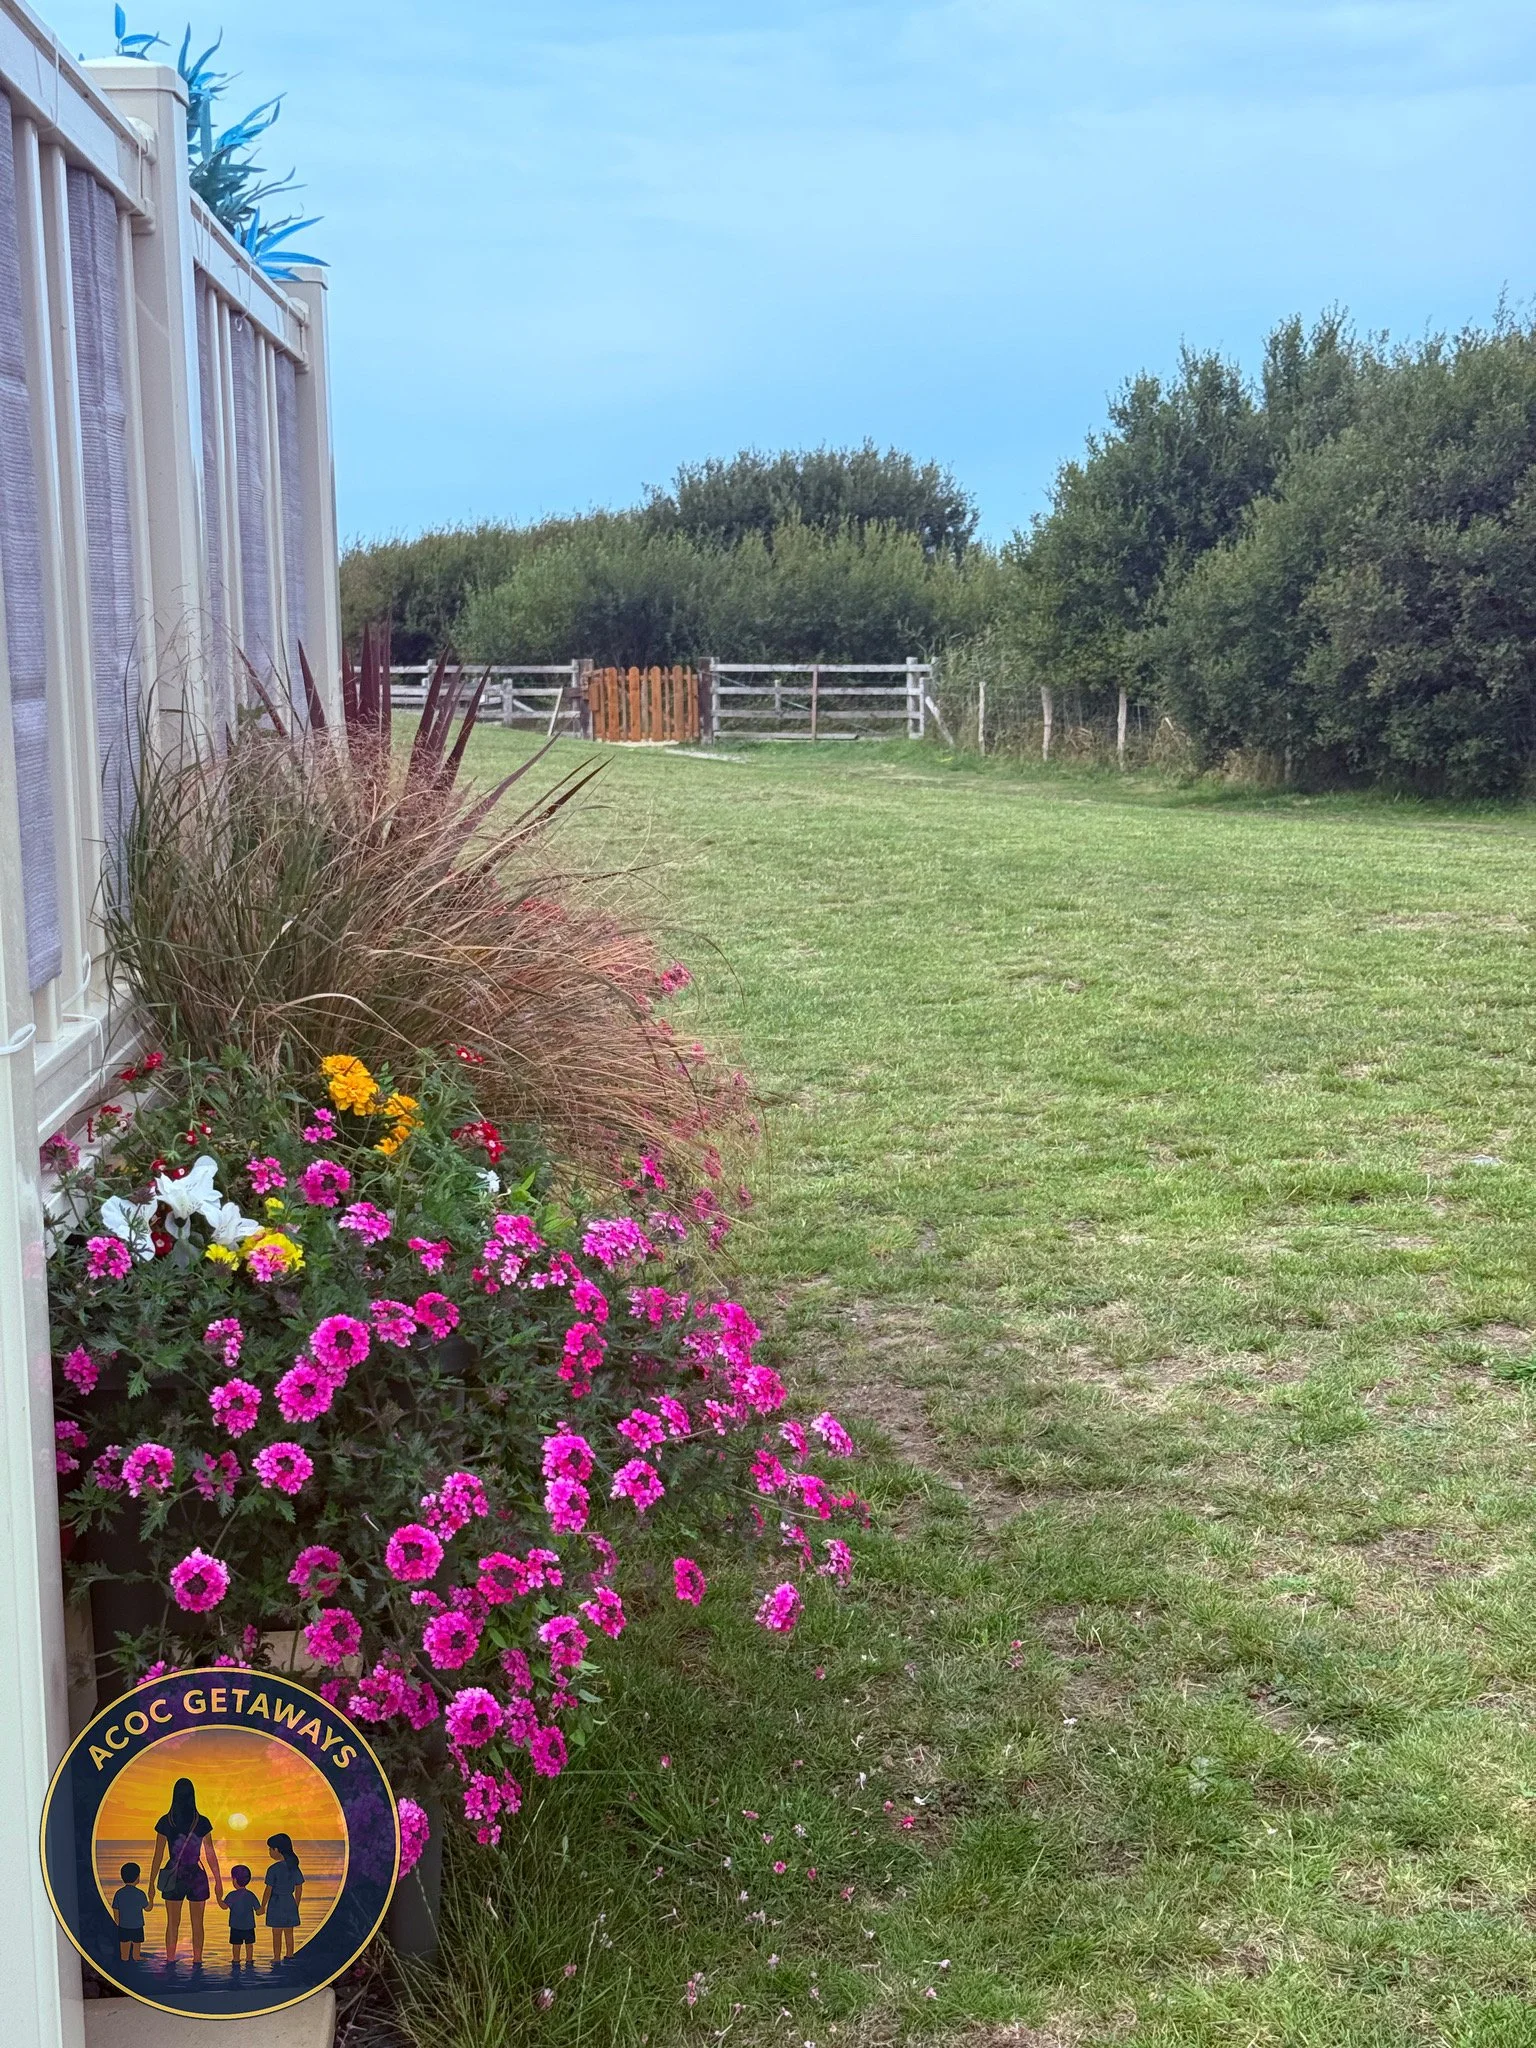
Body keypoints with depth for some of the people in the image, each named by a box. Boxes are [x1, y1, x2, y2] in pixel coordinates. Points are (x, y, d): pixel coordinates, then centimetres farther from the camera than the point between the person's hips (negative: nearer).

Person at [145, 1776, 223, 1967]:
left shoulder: (165, 1822, -6)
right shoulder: (202, 1823, -7)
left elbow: (158, 1856, -3)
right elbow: (210, 1854, -2)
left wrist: (151, 1882, 6)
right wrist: (218, 1881, 6)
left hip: (172, 1878, 1)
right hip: (197, 1877, -1)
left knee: (173, 1923, 12)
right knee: (197, 1923, 10)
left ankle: (170, 1962, 14)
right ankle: (197, 1962, 11)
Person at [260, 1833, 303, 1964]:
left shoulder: (274, 1869, -17)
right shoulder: (294, 1868, 0)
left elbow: (268, 1890, -14)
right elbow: (299, 1889, 6)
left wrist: (263, 1907, -2)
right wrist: (296, 1905, 17)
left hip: (276, 1903, -5)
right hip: (290, 1903, 5)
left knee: (276, 1934, 6)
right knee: (289, 1933, 15)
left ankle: (277, 1959, 11)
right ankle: (288, 1957, 23)